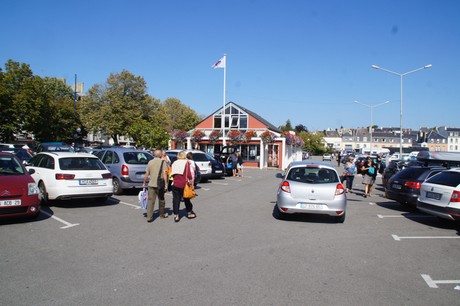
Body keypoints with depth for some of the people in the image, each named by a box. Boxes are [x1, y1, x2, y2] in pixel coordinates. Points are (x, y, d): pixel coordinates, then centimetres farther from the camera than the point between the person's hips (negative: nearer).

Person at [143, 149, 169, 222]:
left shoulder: (150, 162, 5)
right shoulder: (162, 162, -5)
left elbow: (146, 174, 5)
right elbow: (164, 174, -13)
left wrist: (144, 183, 17)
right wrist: (166, 184, -9)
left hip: (151, 184, 2)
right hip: (160, 185, -2)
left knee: (150, 200, 2)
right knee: (161, 200, 15)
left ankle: (149, 217, -3)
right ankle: (162, 214, 29)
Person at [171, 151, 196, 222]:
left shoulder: (174, 163, 11)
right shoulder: (186, 162, -5)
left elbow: (172, 174, 11)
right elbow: (188, 173, -12)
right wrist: (191, 180, -1)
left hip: (175, 184, 3)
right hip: (183, 184, -3)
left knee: (176, 200, 5)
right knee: (186, 199, 12)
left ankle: (176, 215, 2)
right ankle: (189, 213, 25)